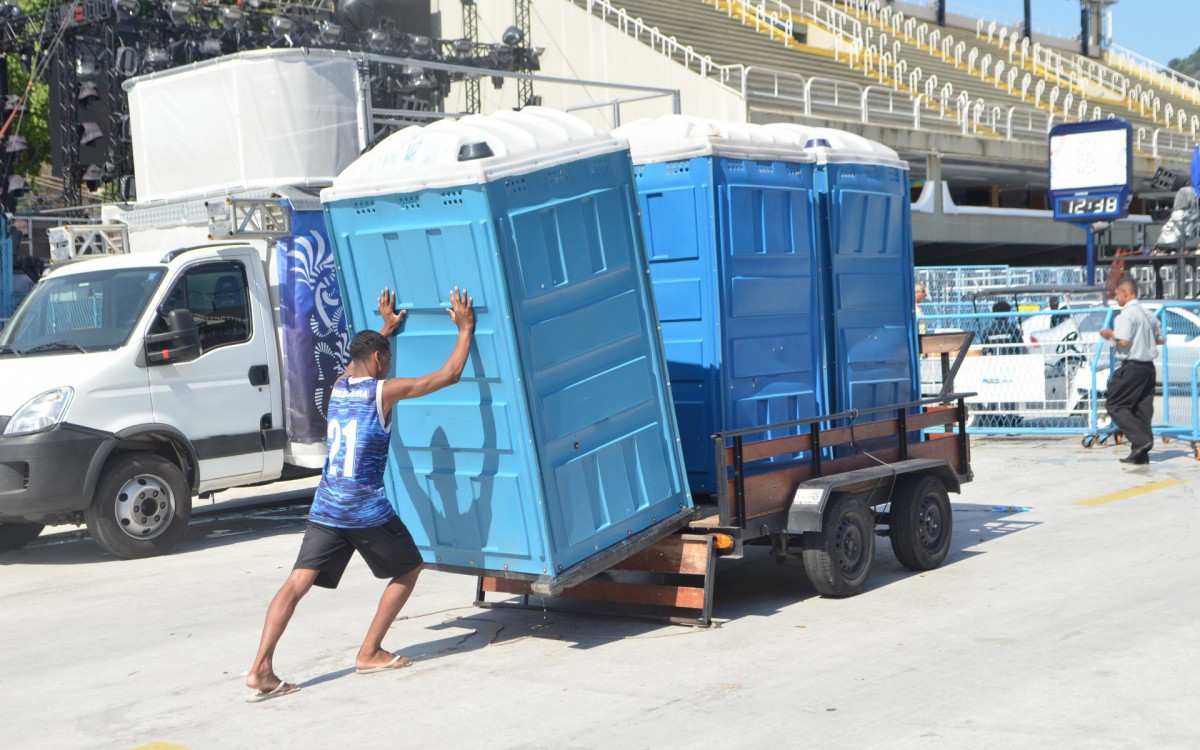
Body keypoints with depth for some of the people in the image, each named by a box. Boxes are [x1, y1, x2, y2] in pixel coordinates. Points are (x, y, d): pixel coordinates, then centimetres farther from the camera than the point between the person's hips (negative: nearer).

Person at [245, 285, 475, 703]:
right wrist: (465, 329, 3)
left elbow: (363, 360, 38)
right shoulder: (383, 390, -7)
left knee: (297, 583, -1)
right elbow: (448, 375, -7)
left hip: (325, 507, 6)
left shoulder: (339, 386, 12)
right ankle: (369, 654, 14)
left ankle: (261, 669, -14)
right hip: (367, 509, -6)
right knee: (409, 570, 15)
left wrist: (386, 328, 46)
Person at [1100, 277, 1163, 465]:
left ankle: (1140, 440, -14)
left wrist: (1110, 335, -5)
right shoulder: (1148, 314, 13)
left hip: (1131, 366, -8)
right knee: (1142, 408, 8)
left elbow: (1124, 341, -22)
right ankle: (1140, 453, 8)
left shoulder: (1126, 314, -13)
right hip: (1148, 366, 8)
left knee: (1114, 405, -1)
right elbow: (1160, 339, 19)